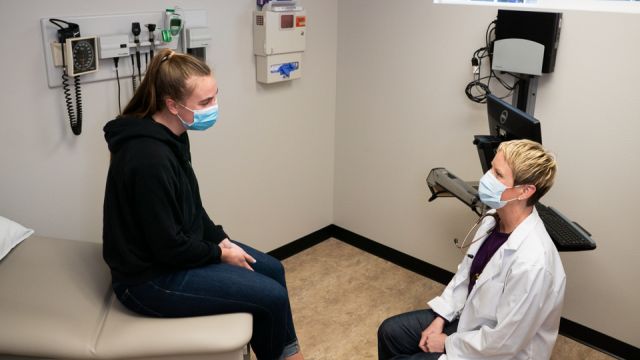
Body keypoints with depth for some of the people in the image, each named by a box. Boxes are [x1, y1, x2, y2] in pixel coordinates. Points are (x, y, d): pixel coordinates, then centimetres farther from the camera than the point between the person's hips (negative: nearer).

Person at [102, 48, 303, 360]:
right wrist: (219, 254, -10)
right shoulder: (149, 157, -31)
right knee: (272, 296, -8)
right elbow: (169, 248, -25)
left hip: (174, 251, 10)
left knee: (272, 269, 11)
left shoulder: (171, 135, 0)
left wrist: (221, 240, 1)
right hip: (151, 278, -9)